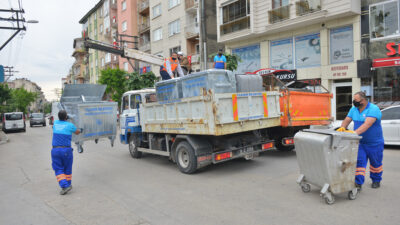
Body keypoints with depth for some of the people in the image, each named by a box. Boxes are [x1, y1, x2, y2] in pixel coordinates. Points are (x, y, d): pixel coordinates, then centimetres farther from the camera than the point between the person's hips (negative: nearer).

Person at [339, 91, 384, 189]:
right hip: (360, 142, 5)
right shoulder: (354, 109, 1)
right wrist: (342, 127, -19)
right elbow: (347, 120, 3)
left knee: (375, 163, 14)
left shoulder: (374, 109, -20)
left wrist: (355, 132, -44)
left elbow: (367, 124, -33)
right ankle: (358, 183, 0)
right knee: (359, 162, -2)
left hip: (375, 143, -4)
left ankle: (376, 181, 35)